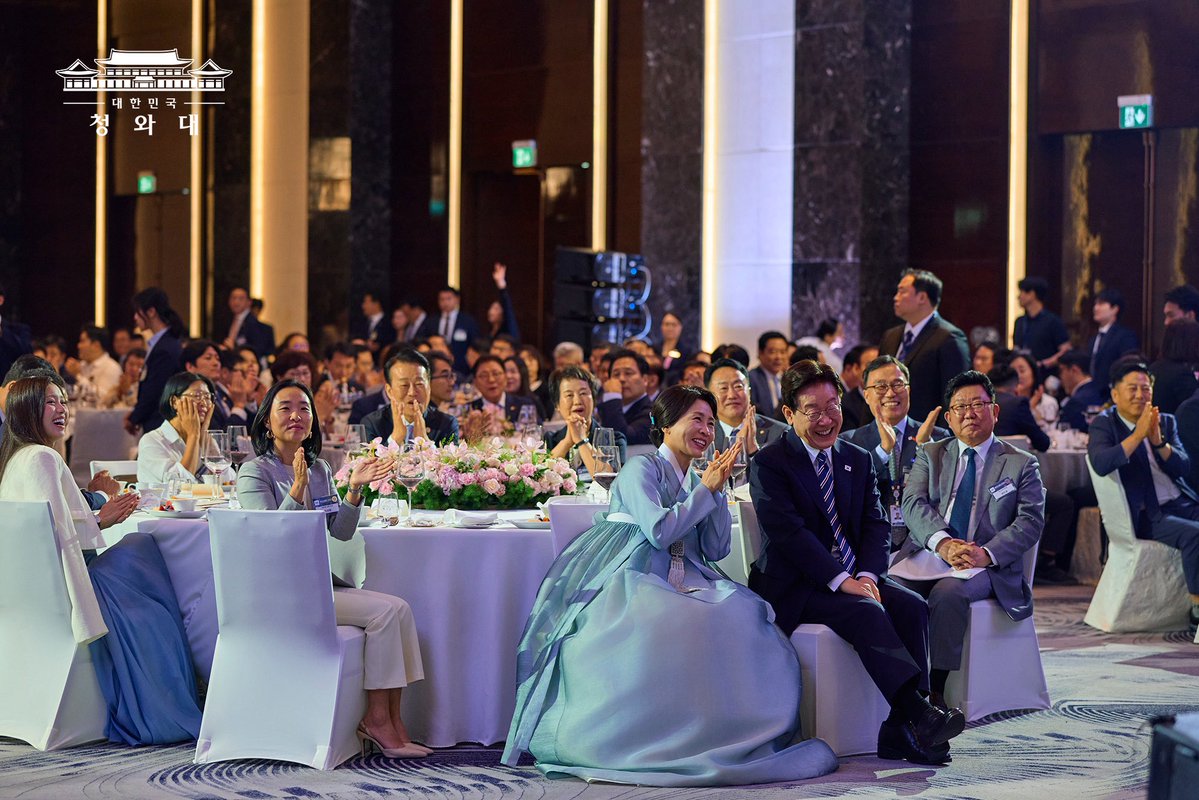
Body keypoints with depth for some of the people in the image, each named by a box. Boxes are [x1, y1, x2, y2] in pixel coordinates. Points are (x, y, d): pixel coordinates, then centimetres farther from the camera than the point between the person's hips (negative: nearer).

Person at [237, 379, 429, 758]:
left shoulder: (320, 469, 15)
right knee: (384, 611, -21)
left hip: (320, 584, 7)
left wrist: (355, 488, -6)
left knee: (400, 609, -12)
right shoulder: (254, 472, -5)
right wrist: (297, 489, -29)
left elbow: (341, 531, 9)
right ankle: (377, 719, -14)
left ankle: (393, 721, -14)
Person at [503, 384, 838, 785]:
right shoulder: (641, 469, 1)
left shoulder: (698, 481, 22)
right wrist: (706, 490, -5)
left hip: (682, 585, 7)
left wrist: (718, 490, 3)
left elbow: (716, 550, 12)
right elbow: (660, 531, -15)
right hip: (633, 586, -6)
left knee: (743, 615, -24)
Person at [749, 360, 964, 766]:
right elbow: (788, 533, -15)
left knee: (912, 606, -21)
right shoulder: (768, 464, -4)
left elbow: (876, 525, 7)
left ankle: (901, 731, -26)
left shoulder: (859, 460, 15)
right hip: (793, 586, -6)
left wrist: (867, 575, -14)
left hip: (854, 576, 6)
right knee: (865, 611, -32)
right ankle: (919, 715, -41)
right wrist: (841, 581, -24)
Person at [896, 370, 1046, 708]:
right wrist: (943, 542, -18)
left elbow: (1030, 522, 0)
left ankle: (936, 689, -29)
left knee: (948, 592, -35)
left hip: (986, 564, -2)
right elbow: (913, 503, 3)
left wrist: (986, 554, -17)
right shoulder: (930, 455, 18)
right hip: (927, 553, 3)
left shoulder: (1021, 464, 12)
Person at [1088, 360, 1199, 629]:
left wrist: (1158, 441, -12)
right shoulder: (1104, 424, 0)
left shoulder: (1166, 422, 15)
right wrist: (1137, 435, -22)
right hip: (1146, 516, -6)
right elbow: (1100, 464, -20)